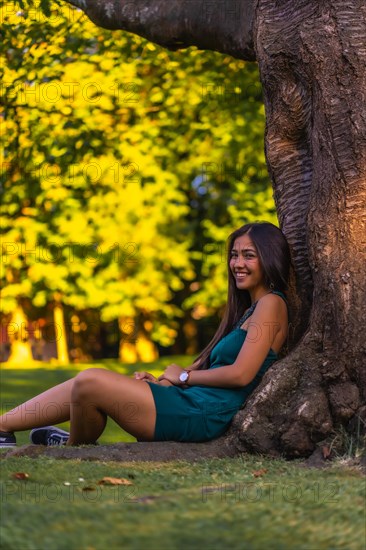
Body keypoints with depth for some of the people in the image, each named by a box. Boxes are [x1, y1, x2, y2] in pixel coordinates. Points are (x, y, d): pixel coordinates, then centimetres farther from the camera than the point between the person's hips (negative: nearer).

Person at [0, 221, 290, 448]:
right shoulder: (247, 309, 23)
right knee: (86, 383, 5)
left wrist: (184, 376, -4)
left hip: (203, 415, -10)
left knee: (90, 382, -15)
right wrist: (163, 381, 4)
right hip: (193, 403, 10)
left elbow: (241, 374, -17)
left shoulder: (270, 304, -6)